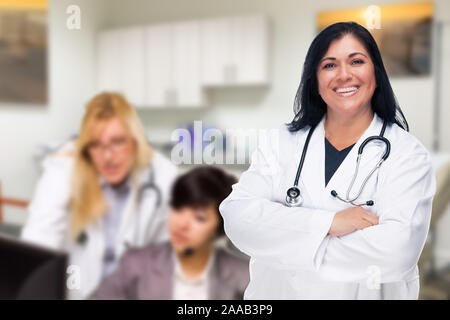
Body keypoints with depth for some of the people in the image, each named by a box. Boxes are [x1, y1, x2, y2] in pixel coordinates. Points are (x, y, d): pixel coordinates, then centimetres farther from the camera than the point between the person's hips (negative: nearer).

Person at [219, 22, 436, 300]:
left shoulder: (409, 154, -10)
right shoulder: (282, 142, -3)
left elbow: (396, 251, -23)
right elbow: (237, 214, -15)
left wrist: (283, 242, -20)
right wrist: (327, 223, -25)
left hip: (365, 293, -1)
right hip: (275, 291, 2)